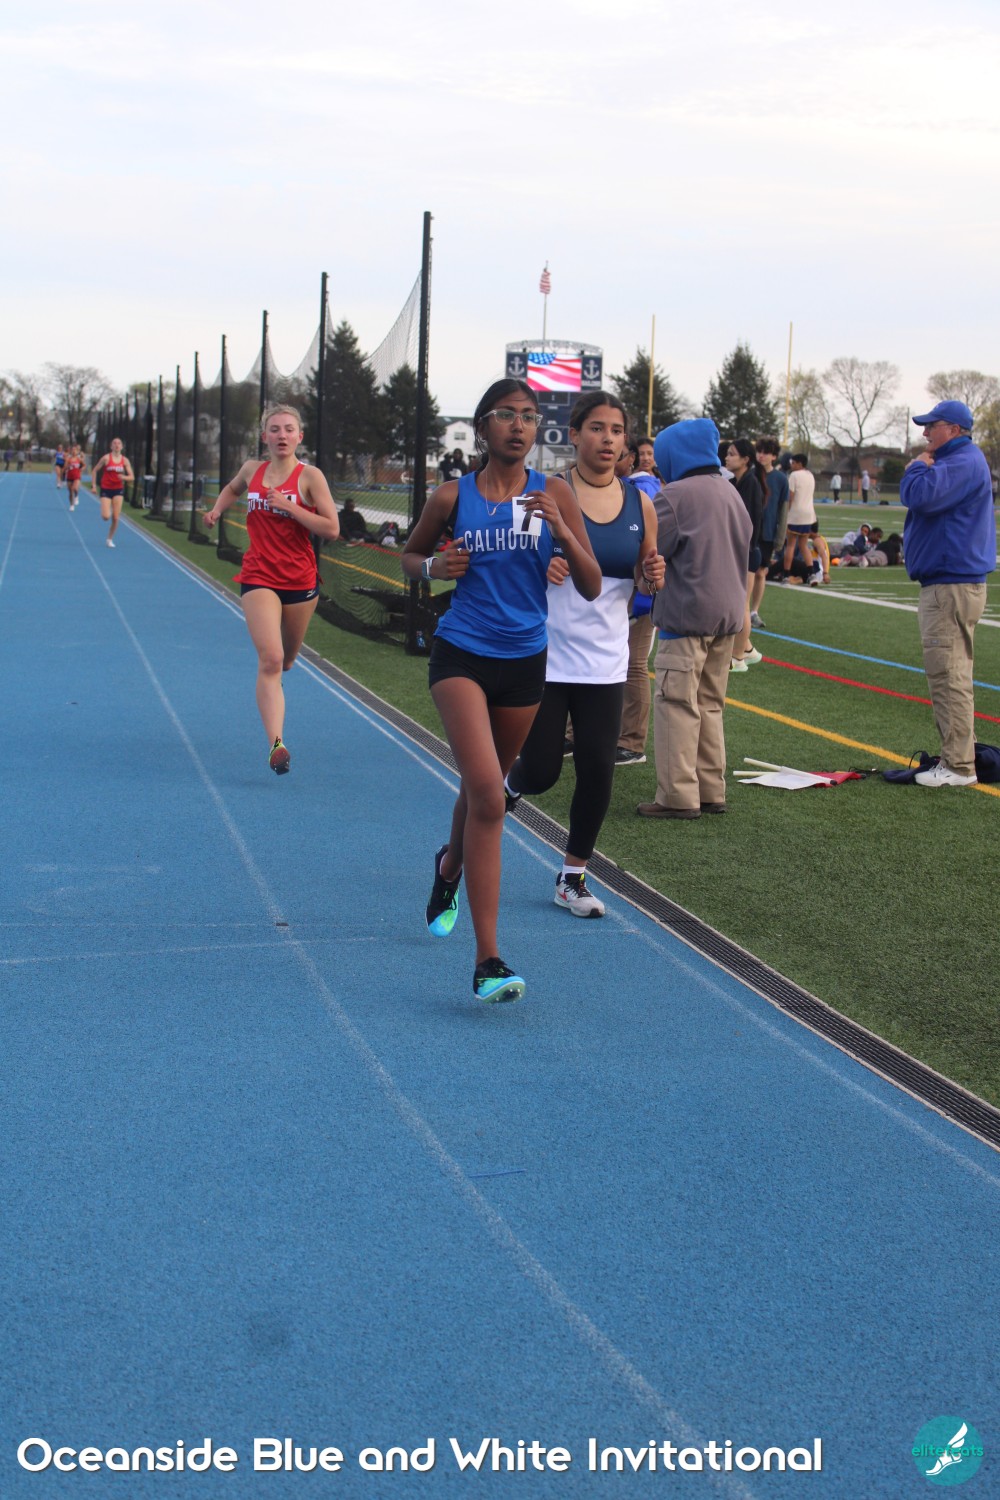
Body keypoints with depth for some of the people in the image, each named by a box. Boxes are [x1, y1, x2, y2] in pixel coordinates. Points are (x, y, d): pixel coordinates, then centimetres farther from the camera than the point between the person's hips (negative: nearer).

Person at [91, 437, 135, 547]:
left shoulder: (125, 460, 2)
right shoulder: (106, 458, -6)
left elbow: (131, 477, 2)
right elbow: (95, 470, 1)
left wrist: (124, 477, -21)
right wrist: (94, 486, -4)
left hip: (118, 490, 2)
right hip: (106, 489, -2)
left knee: (116, 518, -4)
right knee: (106, 517, -13)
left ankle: (110, 539, 14)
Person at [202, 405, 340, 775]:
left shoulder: (310, 476, -5)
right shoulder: (252, 469, 5)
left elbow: (331, 529, -14)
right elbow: (232, 488, 30)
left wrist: (288, 507, -18)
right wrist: (217, 510, 11)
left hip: (300, 580, 0)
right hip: (259, 578, 0)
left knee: (286, 659, 18)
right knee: (270, 660, -18)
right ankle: (276, 744, -25)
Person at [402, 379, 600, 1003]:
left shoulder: (554, 495, -2)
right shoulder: (453, 497, -3)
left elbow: (592, 587, -3)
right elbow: (409, 557, 14)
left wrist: (562, 532, -20)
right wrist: (435, 565, -9)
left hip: (525, 661, 3)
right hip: (462, 655, -3)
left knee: (485, 788, 20)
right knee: (487, 794, -19)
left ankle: (450, 864, 56)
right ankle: (488, 959, -18)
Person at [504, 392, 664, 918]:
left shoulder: (640, 504, 4)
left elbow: (643, 582, 15)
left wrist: (651, 577, -8)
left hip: (605, 662, 4)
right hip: (545, 657, -3)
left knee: (597, 771, 1)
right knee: (541, 771, -3)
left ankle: (573, 877, 19)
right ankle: (507, 791, 34)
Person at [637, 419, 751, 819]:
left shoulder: (675, 495, -12)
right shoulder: (730, 493, 13)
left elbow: (648, 553, -12)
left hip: (688, 614, -8)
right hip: (728, 612, 8)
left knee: (676, 703, -4)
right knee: (709, 704, 14)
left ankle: (678, 796, -4)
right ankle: (711, 791, 17)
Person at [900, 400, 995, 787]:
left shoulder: (965, 462, -15)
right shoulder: (956, 461, 20)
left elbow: (921, 495, -27)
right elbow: (918, 497, 24)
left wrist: (917, 467, -10)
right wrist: (920, 468, 6)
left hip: (952, 586, -12)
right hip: (944, 581, 12)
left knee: (949, 675, -11)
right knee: (947, 673, 16)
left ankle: (959, 766, -8)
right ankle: (955, 756, 24)